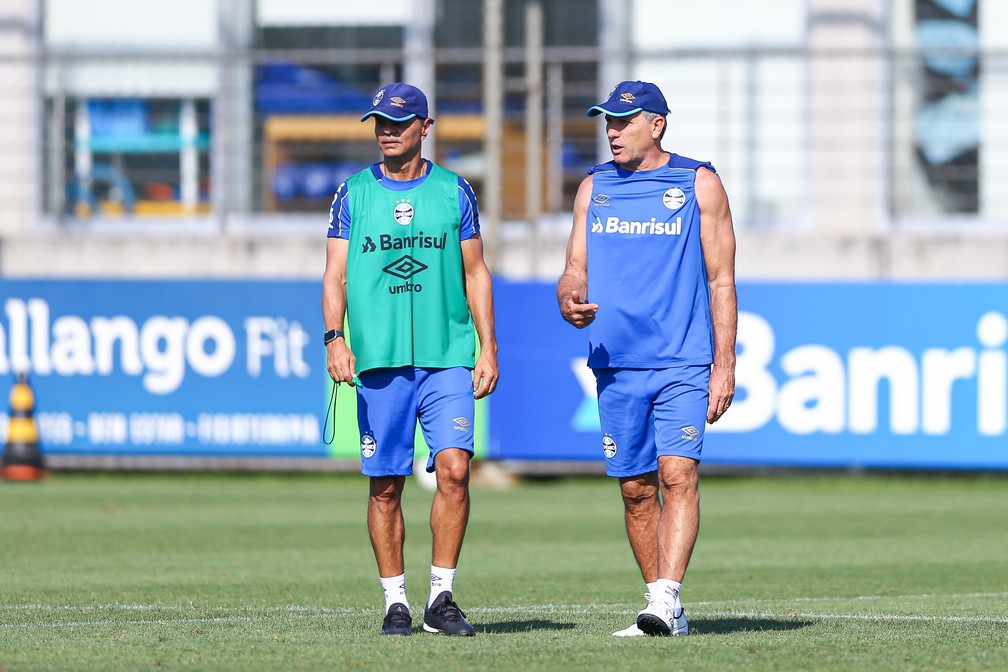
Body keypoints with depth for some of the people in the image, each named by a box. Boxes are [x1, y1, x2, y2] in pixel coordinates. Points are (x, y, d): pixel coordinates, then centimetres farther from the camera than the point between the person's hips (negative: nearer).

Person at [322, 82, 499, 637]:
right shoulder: (353, 194, 8)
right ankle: (395, 601, 10)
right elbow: (335, 274, 5)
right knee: (385, 485, 2)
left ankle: (441, 597, -5)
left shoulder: (454, 191, 9)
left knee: (453, 467, -13)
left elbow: (475, 273, 12)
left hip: (448, 357, 0)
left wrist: (488, 348, 5)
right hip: (378, 360, 0)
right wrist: (335, 337, -11)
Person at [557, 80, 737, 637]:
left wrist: (724, 365, -5)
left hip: (683, 362, -4)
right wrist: (569, 301, -11)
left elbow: (721, 280, 2)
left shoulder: (699, 184, 4)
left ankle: (667, 598, -26)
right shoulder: (594, 188, 14)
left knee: (677, 473, -18)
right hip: (616, 364, 4)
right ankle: (661, 608, 12)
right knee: (636, 488, 5)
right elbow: (575, 272, 14)